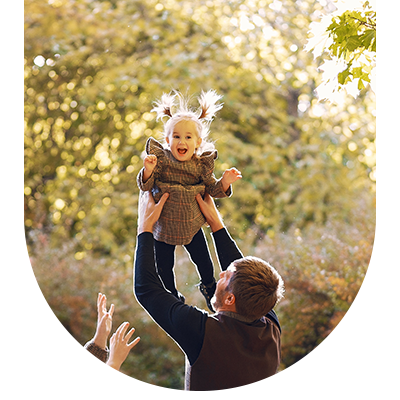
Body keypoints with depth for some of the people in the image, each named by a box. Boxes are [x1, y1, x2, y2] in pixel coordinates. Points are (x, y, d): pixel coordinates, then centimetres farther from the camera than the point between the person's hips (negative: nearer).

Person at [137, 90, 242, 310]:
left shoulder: (201, 164, -10)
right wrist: (148, 170, -37)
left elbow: (212, 189, -3)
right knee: (164, 267, 13)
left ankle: (209, 286, 47)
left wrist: (224, 182, -24)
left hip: (192, 224, 1)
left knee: (203, 260, 14)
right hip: (164, 224, -1)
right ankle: (172, 296, 42)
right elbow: (145, 186, -16)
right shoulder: (161, 159, -16)